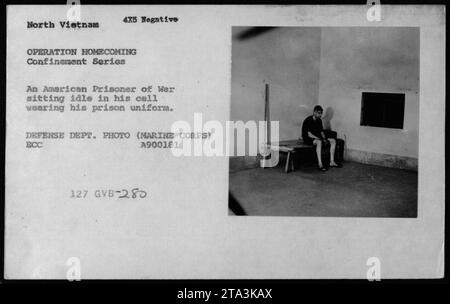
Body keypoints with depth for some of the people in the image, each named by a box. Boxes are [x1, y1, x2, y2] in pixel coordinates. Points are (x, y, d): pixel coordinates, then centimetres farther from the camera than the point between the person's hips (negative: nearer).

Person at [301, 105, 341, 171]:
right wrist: (321, 139, -25)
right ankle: (320, 165, -43)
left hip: (317, 138, 9)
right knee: (319, 142, -39)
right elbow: (309, 135, -23)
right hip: (308, 139, -9)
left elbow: (321, 132, 12)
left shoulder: (319, 120, 8)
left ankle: (332, 162, -8)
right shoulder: (308, 120, -17)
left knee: (333, 140, -4)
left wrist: (324, 139, -9)